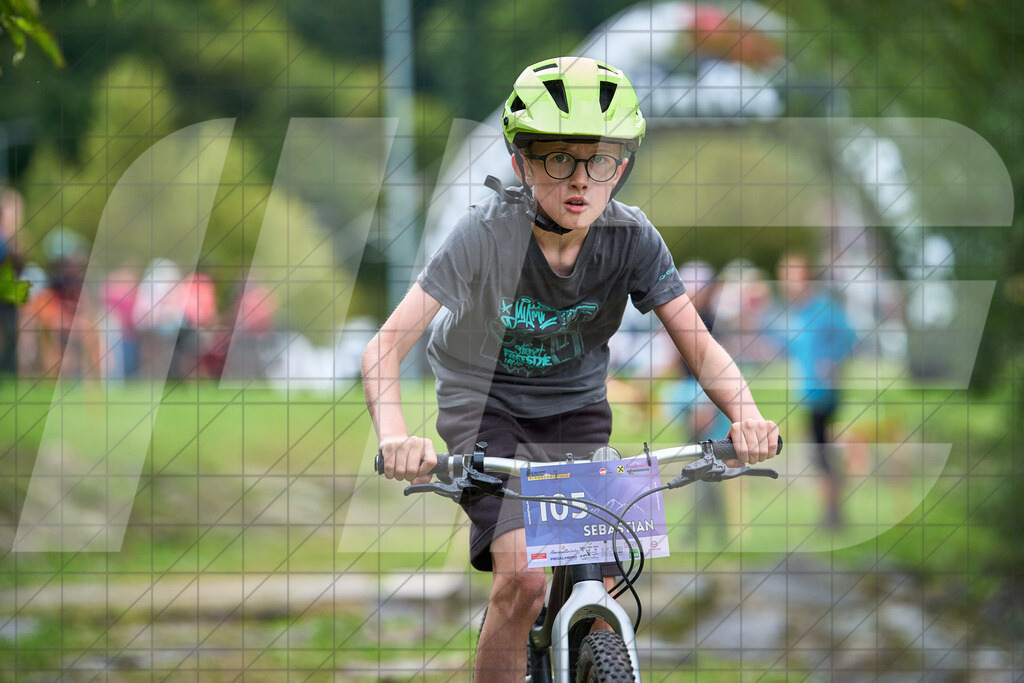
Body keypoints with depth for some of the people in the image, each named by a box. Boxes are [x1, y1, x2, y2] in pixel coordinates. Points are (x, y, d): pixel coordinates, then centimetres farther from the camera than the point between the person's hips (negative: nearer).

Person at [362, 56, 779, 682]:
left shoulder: (632, 238, -19)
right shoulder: (487, 233, -27)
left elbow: (699, 344, -16)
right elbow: (386, 347, -31)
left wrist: (746, 413, -38)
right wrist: (395, 436, -51)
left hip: (576, 407, 3)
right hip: (485, 403, -3)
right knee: (523, 579, -23)